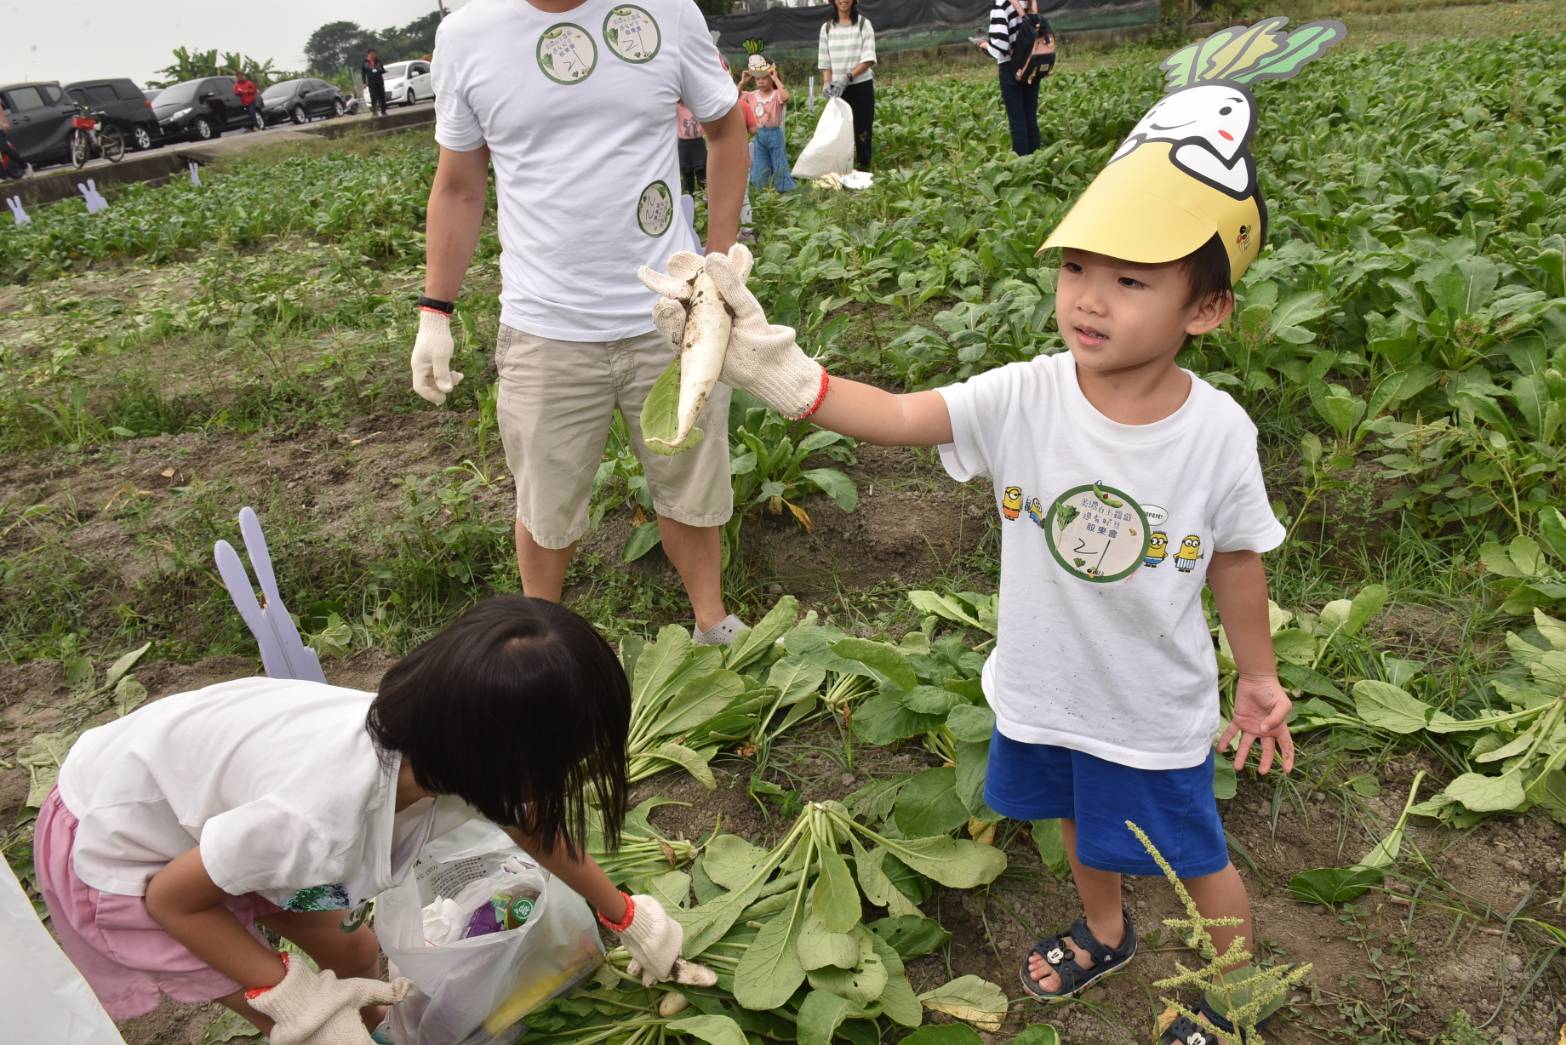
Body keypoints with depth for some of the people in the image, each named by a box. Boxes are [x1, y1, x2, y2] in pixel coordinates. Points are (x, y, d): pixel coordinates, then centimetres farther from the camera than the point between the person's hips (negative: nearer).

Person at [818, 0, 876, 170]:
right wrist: (826, 83, -12)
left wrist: (847, 78, -22)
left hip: (861, 87, -2)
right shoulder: (827, 27, 6)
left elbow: (869, 59, -11)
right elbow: (825, 61, 7)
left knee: (862, 132, 0)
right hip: (838, 89, 2)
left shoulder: (863, 24, -3)